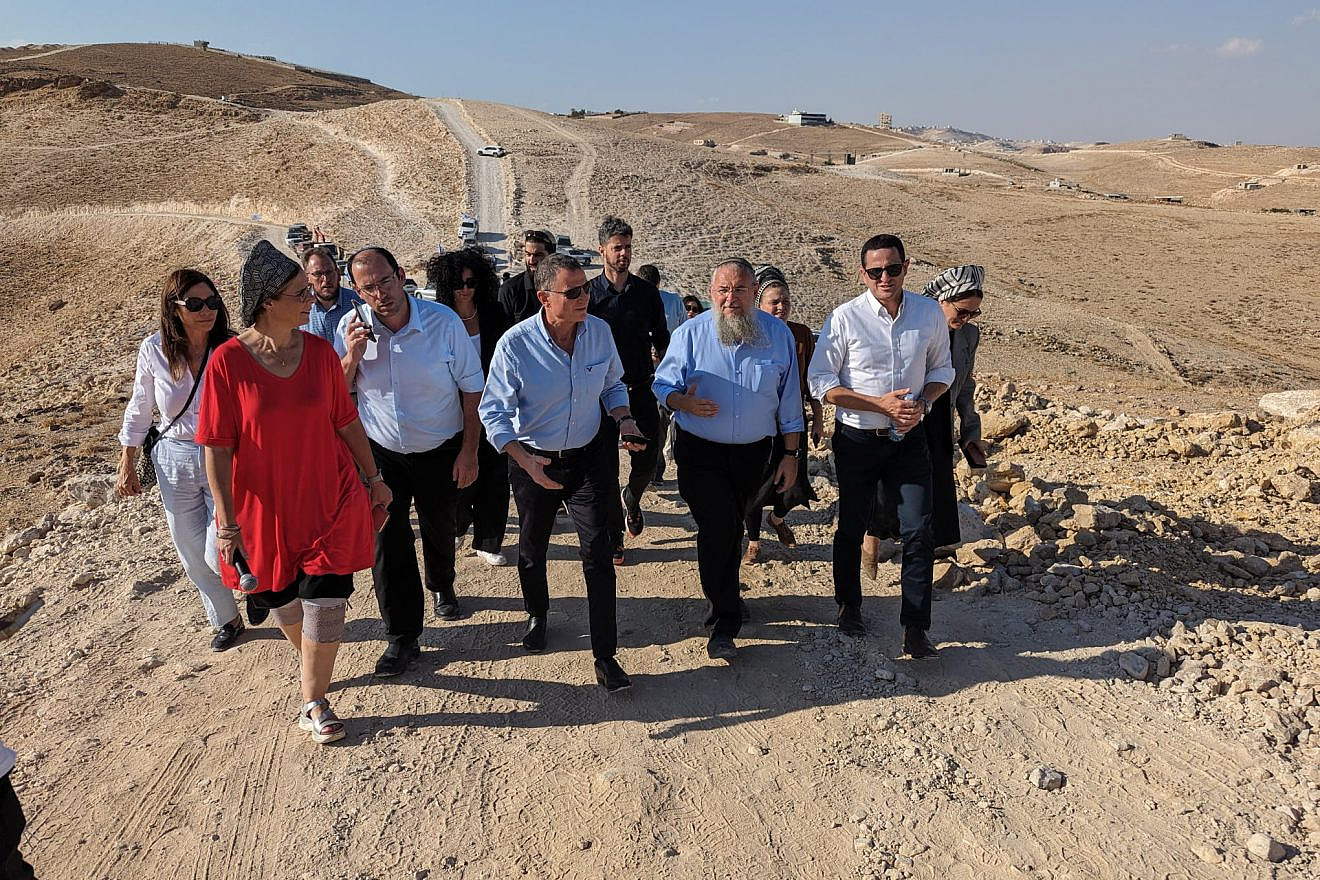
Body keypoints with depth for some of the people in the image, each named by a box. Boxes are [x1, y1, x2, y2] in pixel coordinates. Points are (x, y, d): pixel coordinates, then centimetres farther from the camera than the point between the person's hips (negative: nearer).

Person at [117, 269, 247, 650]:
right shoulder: (154, 350, -9)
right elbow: (139, 410, 4)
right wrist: (127, 466, 8)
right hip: (175, 462, 3)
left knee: (220, 557, -4)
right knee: (194, 558, 14)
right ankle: (227, 620, 38)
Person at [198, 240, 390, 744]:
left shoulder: (319, 351, -5)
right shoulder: (228, 361, -14)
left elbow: (346, 421, 5)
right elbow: (217, 448, -12)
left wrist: (373, 477, 10)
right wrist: (227, 523, -13)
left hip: (330, 499, 1)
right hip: (265, 508, -1)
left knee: (324, 601, 1)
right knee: (281, 598, 18)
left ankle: (314, 702, 20)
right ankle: (309, 660, 49)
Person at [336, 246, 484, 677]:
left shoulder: (443, 321, -17)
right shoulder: (351, 327, -9)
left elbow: (471, 388, -9)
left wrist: (469, 451, -10)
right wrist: (352, 356, -22)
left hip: (440, 450, -1)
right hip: (381, 452, 1)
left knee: (439, 529, 19)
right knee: (388, 540, -2)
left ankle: (441, 586, 51)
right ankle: (402, 637, 12)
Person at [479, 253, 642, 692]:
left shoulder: (599, 331, -8)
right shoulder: (515, 344, -19)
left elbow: (612, 385, 9)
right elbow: (493, 411, -16)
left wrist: (624, 419, -10)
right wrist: (524, 459, -30)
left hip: (589, 458, 1)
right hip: (532, 461, -1)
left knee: (598, 554, -4)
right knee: (532, 550, 19)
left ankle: (605, 656, 7)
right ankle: (537, 615, 49)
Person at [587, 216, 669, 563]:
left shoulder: (647, 292, 4)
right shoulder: (589, 293, -3)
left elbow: (662, 336, 12)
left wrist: (658, 355, -8)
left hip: (641, 388, 2)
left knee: (647, 462, 4)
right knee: (607, 468, 3)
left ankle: (631, 499, 39)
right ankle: (614, 538, 16)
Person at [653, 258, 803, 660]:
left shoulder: (778, 334, -2)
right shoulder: (691, 333, -8)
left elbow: (789, 399, 2)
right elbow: (663, 383, -3)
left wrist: (791, 453, 2)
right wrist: (683, 401, -26)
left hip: (753, 451, 3)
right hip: (700, 450, -2)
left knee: (731, 528, 18)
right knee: (718, 526, -13)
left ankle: (723, 597, 41)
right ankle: (726, 619, -1)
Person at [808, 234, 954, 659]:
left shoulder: (930, 313, -3)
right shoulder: (845, 318, -13)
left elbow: (941, 369, 11)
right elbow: (820, 381, -12)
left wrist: (921, 404, -11)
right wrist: (882, 405, -20)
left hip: (909, 439, 2)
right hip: (857, 441, -2)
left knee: (919, 532, -2)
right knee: (851, 528, 14)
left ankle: (915, 630, 10)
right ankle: (849, 606, 37)